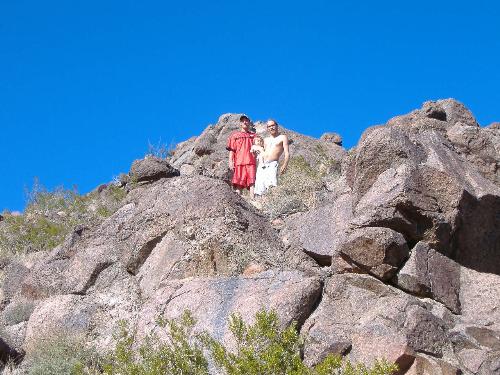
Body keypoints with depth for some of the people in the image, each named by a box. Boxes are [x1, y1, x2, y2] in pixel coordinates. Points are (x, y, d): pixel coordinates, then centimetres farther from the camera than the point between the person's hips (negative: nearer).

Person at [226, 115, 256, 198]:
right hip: (239, 162, 0)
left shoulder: (253, 135, 21)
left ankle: (253, 199, -20)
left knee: (252, 182, -13)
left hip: (251, 162, 0)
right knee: (238, 183, -6)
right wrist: (231, 162, -1)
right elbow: (232, 150, 11)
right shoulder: (235, 135, 18)